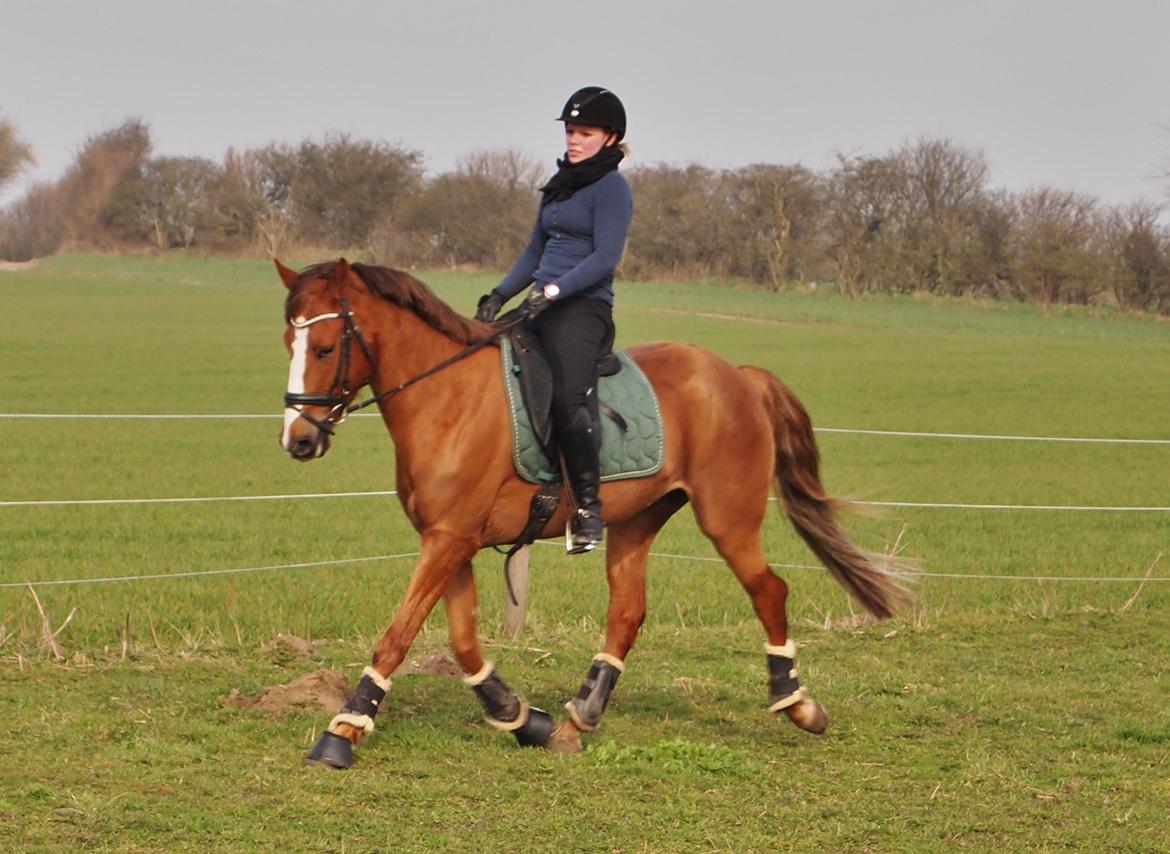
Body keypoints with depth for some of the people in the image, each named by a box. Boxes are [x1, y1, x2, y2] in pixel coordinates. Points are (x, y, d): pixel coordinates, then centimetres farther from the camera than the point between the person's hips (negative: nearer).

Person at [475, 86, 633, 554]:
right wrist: (499, 295, 12)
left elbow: (606, 256, -15)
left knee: (569, 398, -29)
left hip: (583, 309, -10)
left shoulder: (610, 188, -5)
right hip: (542, 308, 10)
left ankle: (588, 506, -22)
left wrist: (555, 289, -25)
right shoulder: (559, 185, 20)